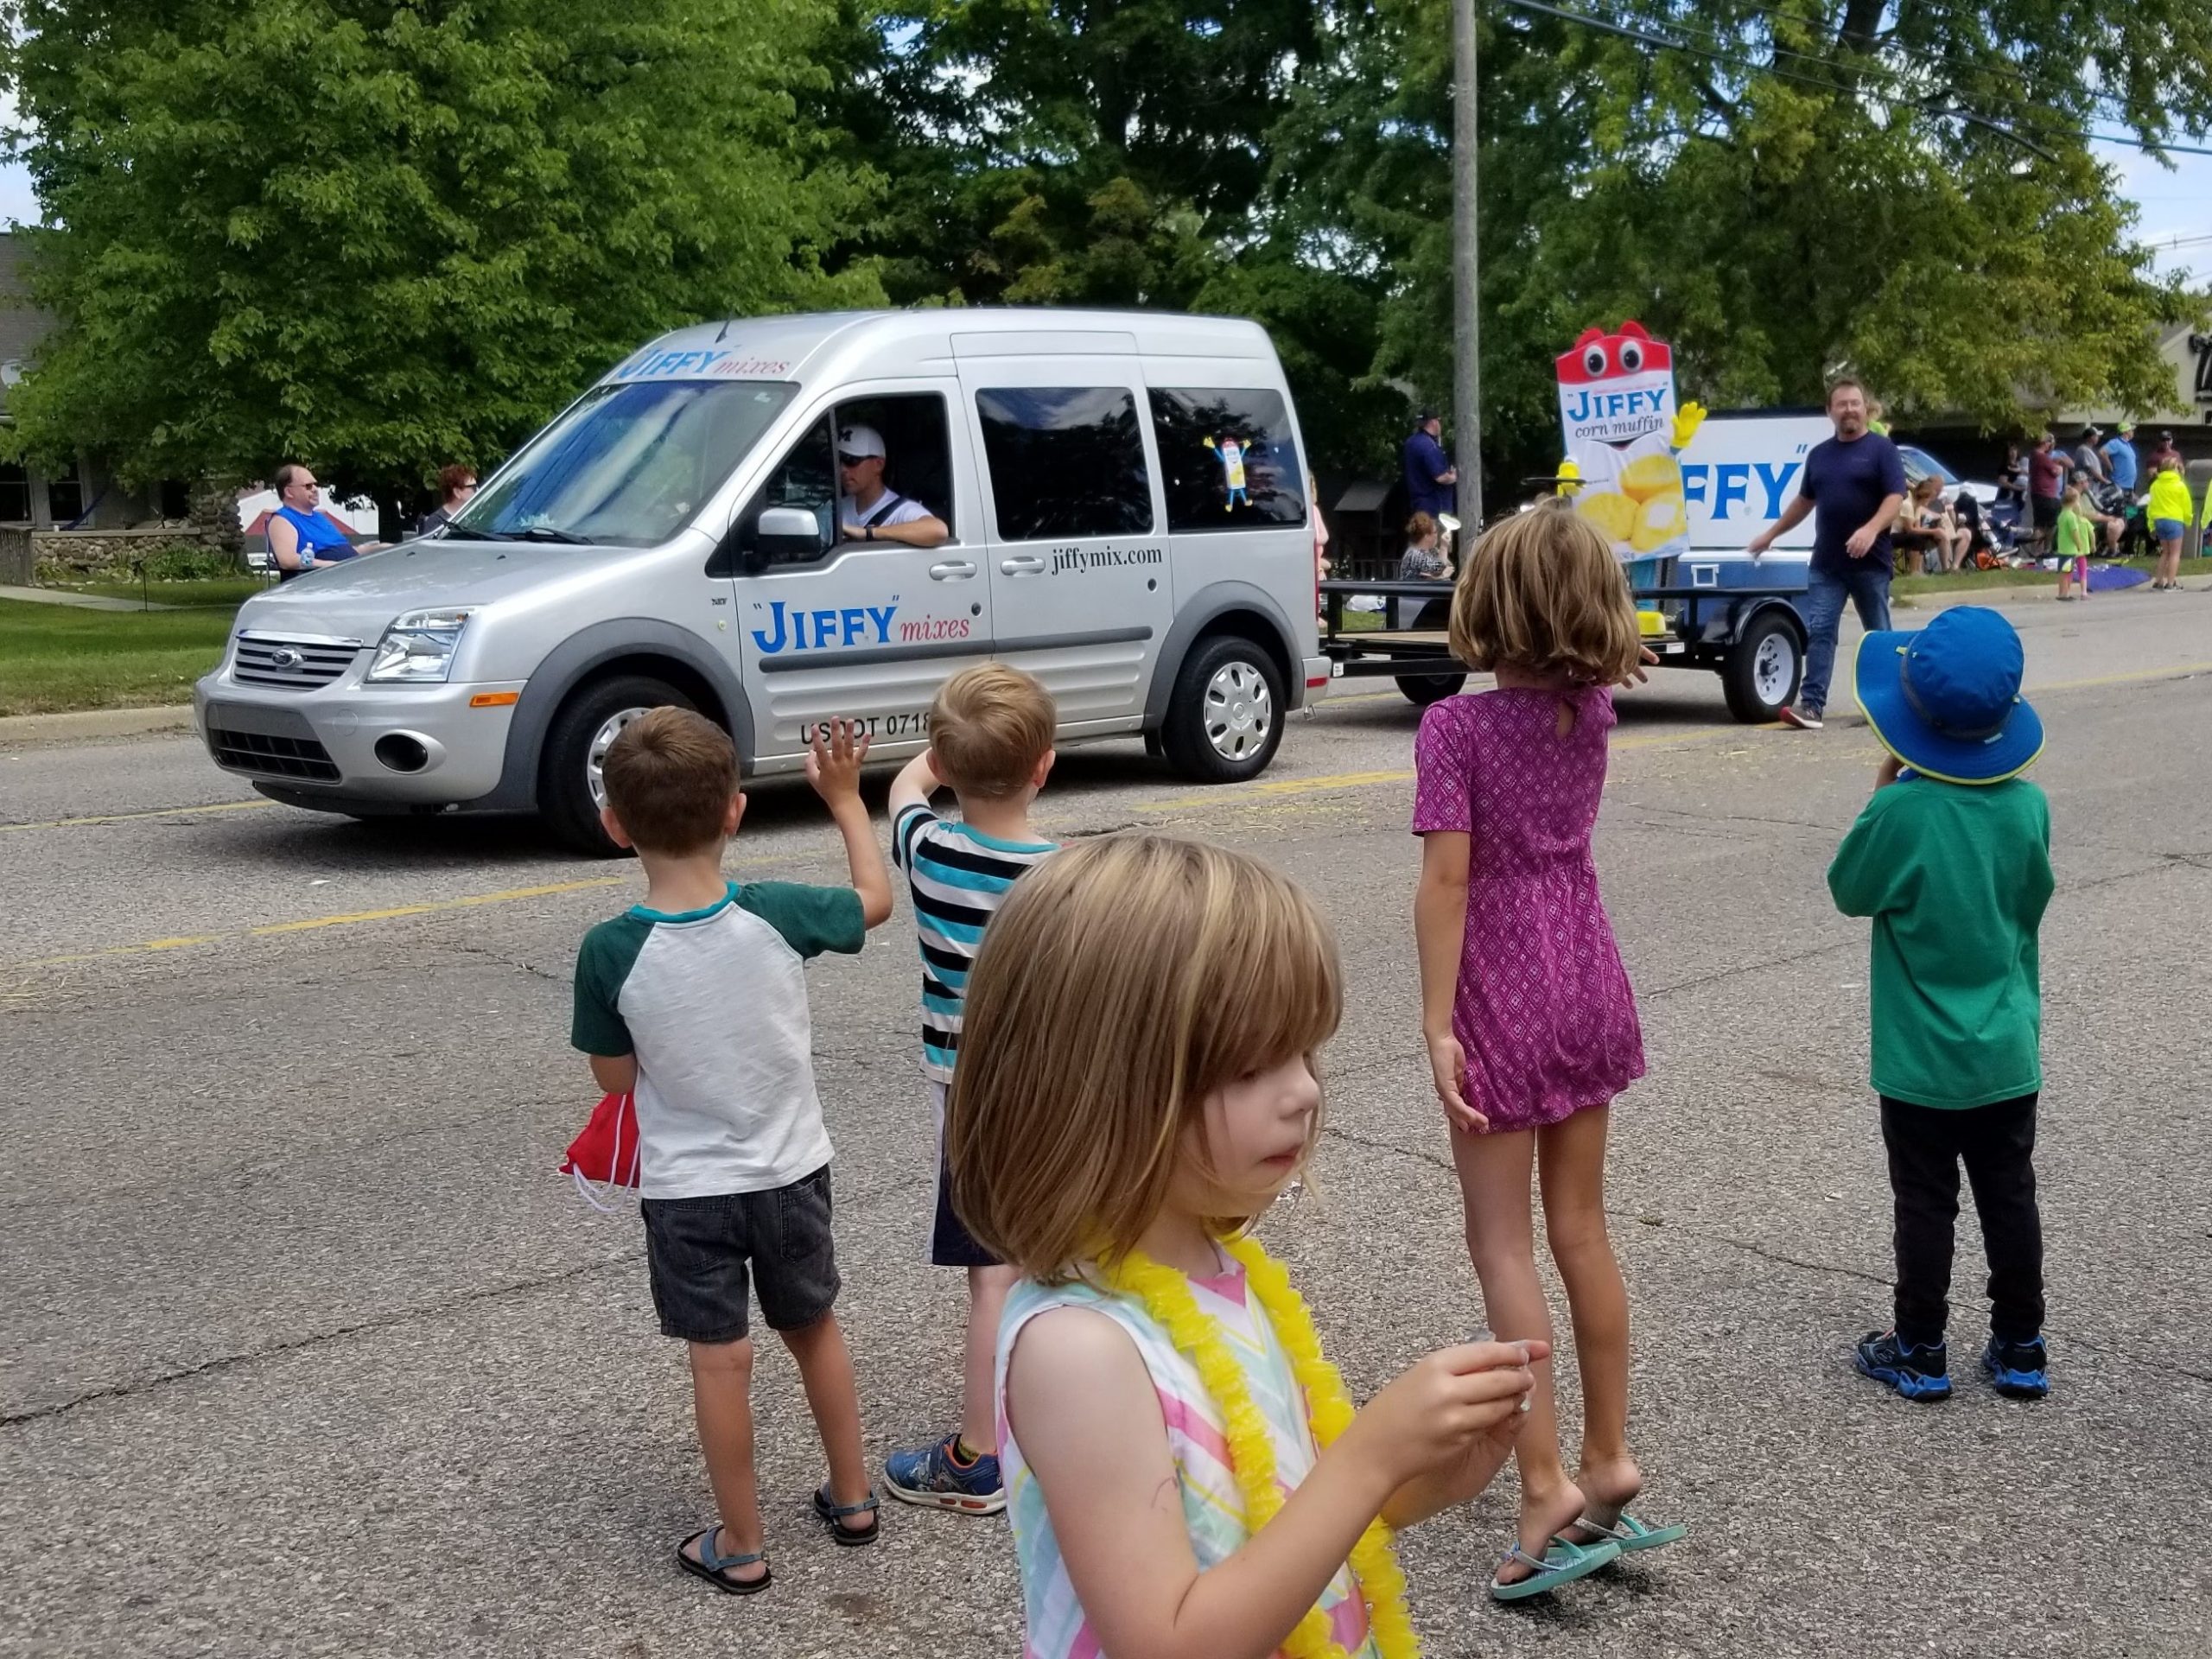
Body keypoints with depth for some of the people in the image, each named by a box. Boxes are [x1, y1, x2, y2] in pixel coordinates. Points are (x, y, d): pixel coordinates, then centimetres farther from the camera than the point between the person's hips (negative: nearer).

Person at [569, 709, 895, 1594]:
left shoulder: (609, 952, -21)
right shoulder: (778, 914, -18)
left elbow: (616, 1078, -7)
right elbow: (875, 899, 3)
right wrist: (845, 798, 13)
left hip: (686, 1187, -2)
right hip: (792, 1170, 2)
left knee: (719, 1360, 11)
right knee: (815, 1330, 22)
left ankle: (740, 1545, 24)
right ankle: (851, 1498, 37)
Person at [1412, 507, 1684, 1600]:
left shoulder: (1456, 726, -16)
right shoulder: (1592, 711, 0)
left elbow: (1447, 880, -20)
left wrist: (1437, 1024, -18)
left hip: (1503, 997, -6)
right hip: (1587, 981, 6)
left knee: (1502, 1246, 1)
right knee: (1581, 1233, 15)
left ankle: (1548, 1491, -2)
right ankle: (1609, 1462, 23)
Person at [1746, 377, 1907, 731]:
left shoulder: (1881, 449, -2)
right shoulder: (1819, 454, 14)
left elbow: (1895, 497, -12)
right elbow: (1804, 500, 25)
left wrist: (1871, 529, -28)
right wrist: (1771, 534, 26)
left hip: (1870, 562, -4)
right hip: (1826, 563, 4)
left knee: (1879, 633, 7)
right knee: (1819, 632, -6)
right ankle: (1812, 705, -11)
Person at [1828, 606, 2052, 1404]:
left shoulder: (1902, 812, -23)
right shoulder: (2027, 805, -9)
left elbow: (1848, 891, -7)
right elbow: (2031, 904, 7)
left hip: (1922, 1059, -4)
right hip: (2008, 1053, 4)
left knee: (1926, 1205, 9)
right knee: (2010, 1198, 15)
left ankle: (1920, 1351, 20)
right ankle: (2020, 1350, 26)